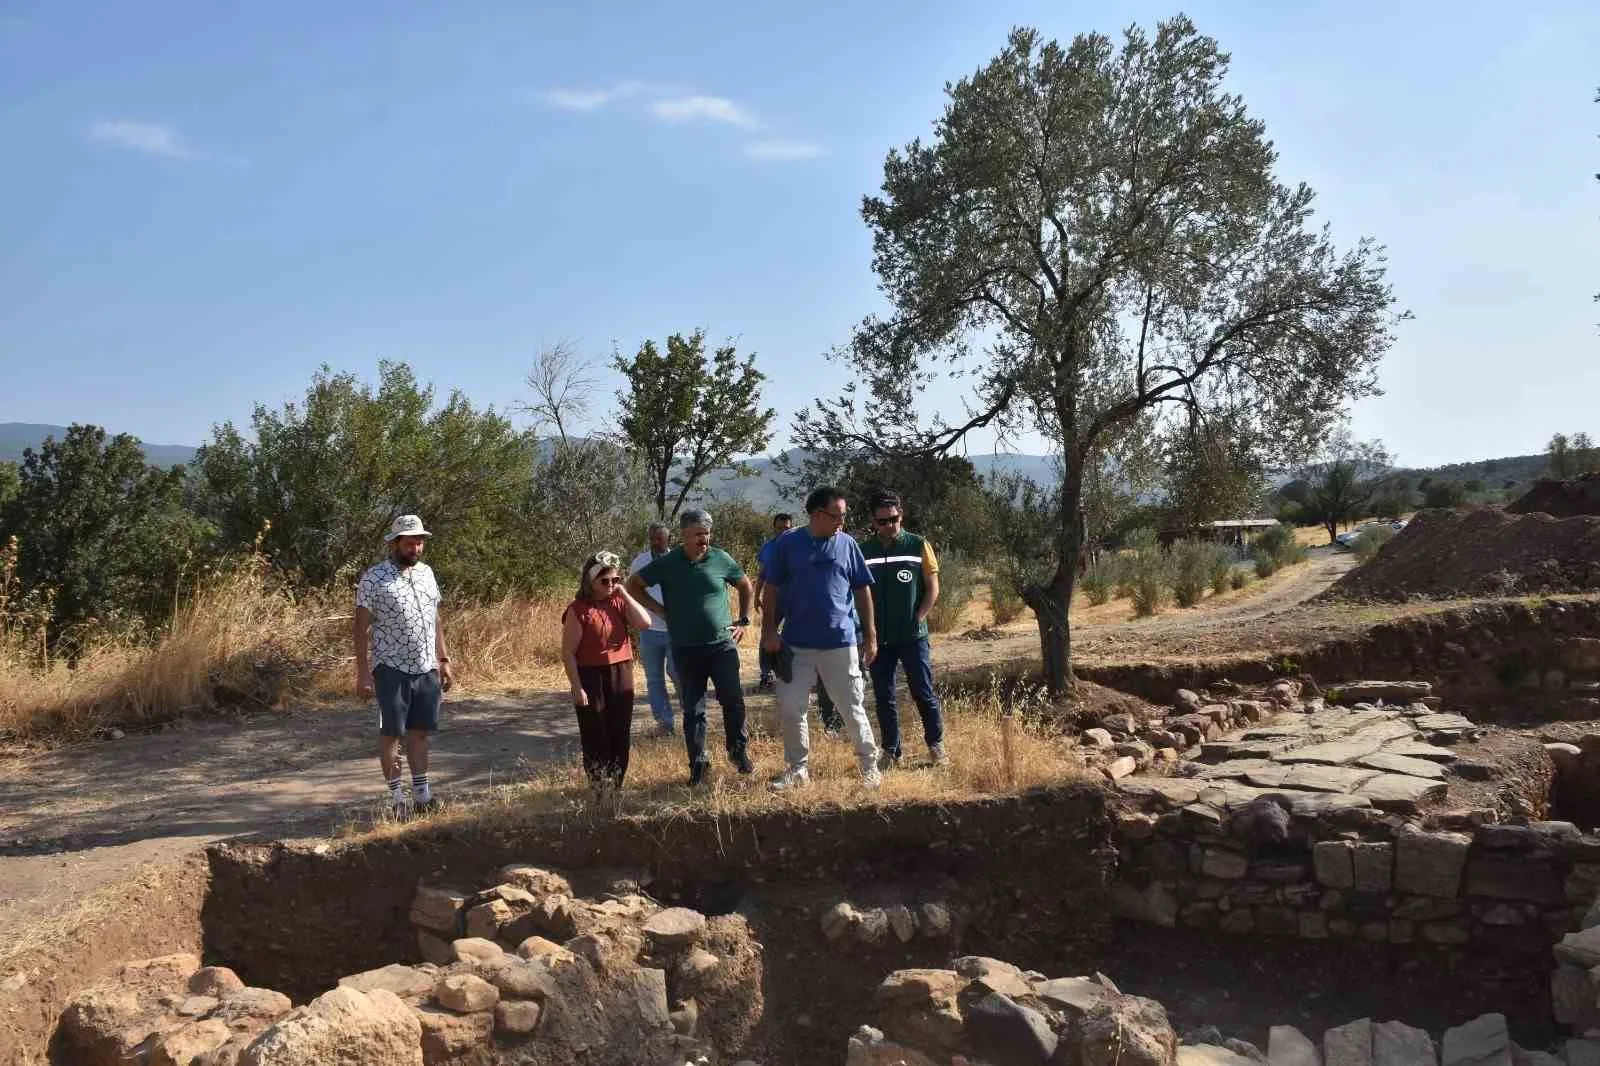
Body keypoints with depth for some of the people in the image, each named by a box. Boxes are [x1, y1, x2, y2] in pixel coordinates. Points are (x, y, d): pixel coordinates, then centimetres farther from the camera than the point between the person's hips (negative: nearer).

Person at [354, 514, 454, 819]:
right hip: (391, 669, -5)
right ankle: (395, 799, 13)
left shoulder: (426, 572, 10)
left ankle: (422, 795, 20)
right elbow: (362, 628, -9)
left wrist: (444, 661, 13)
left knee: (421, 731, 11)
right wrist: (363, 672, -13)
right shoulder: (374, 578, -9)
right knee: (392, 733, 4)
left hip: (427, 669, 5)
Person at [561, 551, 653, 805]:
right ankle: (599, 790, 10)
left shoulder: (619, 602, 6)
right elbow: (568, 653, -10)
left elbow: (645, 623, -9)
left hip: (621, 674, 5)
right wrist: (577, 687, -14)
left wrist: (624, 595, -7)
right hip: (591, 676, -5)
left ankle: (616, 787, 21)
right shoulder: (578, 610, -10)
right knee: (595, 736, 1)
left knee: (620, 734, 9)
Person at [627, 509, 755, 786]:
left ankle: (739, 750, 16)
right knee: (692, 710, 7)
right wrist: (661, 610, 0)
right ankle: (698, 764, 18)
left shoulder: (721, 559, -1)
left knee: (733, 700, -5)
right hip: (685, 649, 0)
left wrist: (743, 621, 9)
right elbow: (633, 585, 7)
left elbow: (746, 587, 15)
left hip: (722, 645, 0)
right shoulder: (667, 564, -3)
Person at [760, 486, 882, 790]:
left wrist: (870, 636, 3)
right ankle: (797, 768, 20)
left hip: (840, 642, 0)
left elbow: (862, 591, 5)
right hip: (796, 644, 1)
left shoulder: (847, 544, 0)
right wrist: (769, 631, -3)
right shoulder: (788, 544, -2)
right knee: (790, 709, 5)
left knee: (853, 708, 6)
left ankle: (870, 767, 19)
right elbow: (772, 590, 3)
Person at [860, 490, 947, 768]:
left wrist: (916, 619, -8)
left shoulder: (918, 545, 0)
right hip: (879, 638, 2)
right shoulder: (864, 551, 4)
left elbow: (932, 588, 1)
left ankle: (936, 745, 20)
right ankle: (890, 752, 18)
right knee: (883, 698, 7)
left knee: (924, 693, 3)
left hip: (913, 636, -2)